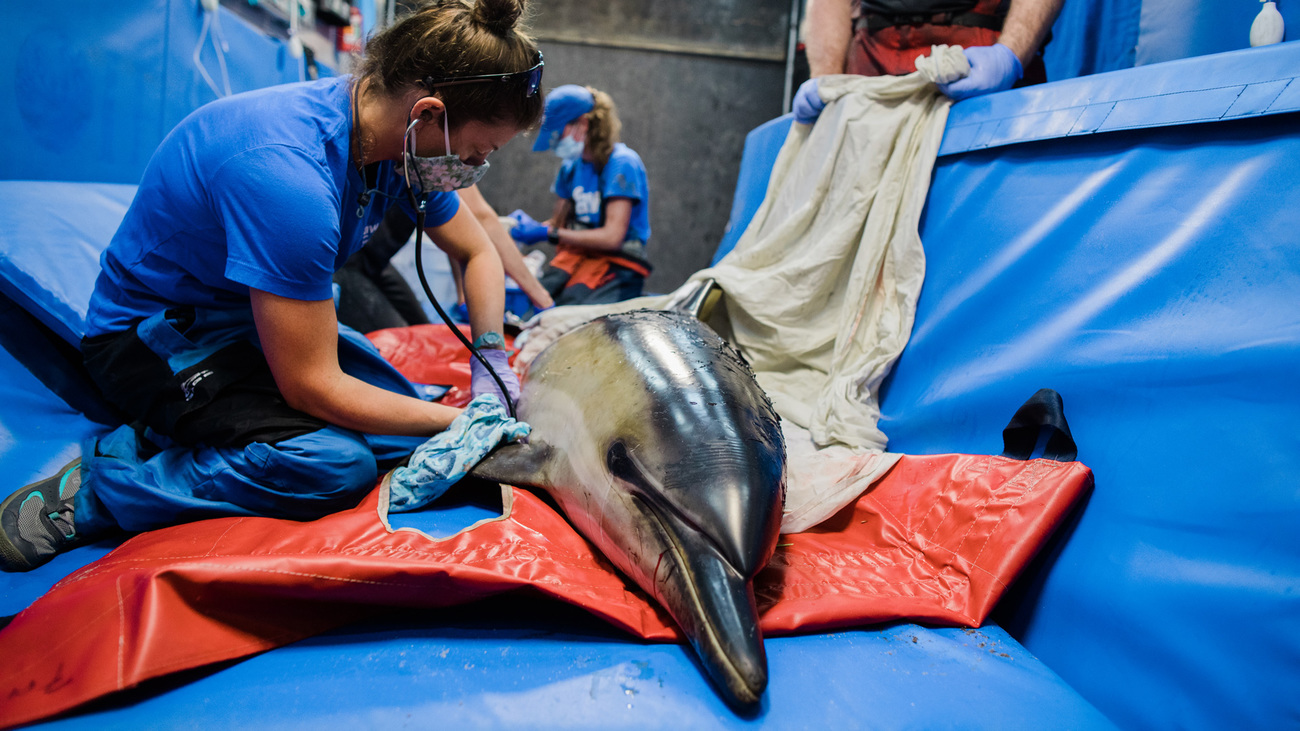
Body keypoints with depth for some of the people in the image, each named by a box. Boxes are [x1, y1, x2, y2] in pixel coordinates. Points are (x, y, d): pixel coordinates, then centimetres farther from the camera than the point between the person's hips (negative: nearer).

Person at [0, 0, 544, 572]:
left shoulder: (403, 140, -11)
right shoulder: (287, 173, -37)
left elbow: (478, 252, 6)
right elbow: (313, 386, -31)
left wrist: (491, 361, -8)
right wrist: (456, 421, -22)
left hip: (256, 318, 9)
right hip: (150, 332, -8)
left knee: (412, 433, -6)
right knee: (336, 463, -30)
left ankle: (181, 432, 2)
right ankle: (89, 492, -12)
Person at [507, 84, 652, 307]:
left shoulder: (622, 163, -8)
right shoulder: (571, 167, 15)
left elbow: (612, 236, -15)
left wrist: (546, 233, -15)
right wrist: (530, 226, -3)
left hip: (618, 265, -6)